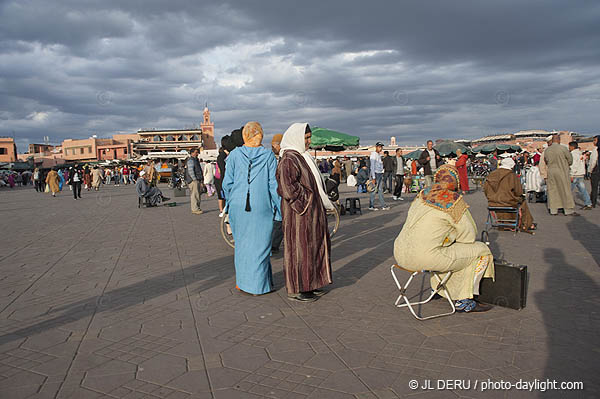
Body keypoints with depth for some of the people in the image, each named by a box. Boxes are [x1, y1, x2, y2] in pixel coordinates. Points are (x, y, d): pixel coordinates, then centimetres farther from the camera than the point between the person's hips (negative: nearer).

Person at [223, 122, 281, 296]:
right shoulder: (269, 156, -3)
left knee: (241, 243, 17)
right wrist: (279, 210, 1)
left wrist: (229, 202, 17)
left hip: (238, 206, 2)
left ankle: (242, 281, 24)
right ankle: (257, 285, 13)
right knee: (260, 244, 7)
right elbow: (274, 185, -5)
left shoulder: (234, 154, -1)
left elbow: (227, 183, 1)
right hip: (262, 207, -2)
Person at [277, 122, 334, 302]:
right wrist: (305, 204, -17)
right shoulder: (288, 160, -16)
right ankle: (296, 289, 9)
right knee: (299, 248, -2)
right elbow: (288, 188, -23)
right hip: (298, 214, -10)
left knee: (312, 246, 14)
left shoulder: (303, 157, 15)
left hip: (312, 212, 10)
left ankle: (309, 284, 25)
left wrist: (322, 204, 16)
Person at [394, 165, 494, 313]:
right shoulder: (455, 201, -9)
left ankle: (440, 289, 44)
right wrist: (453, 234, 16)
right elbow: (469, 236, -3)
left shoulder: (423, 193, 10)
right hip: (427, 258, -8)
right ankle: (463, 302, 15)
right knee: (481, 251, 8)